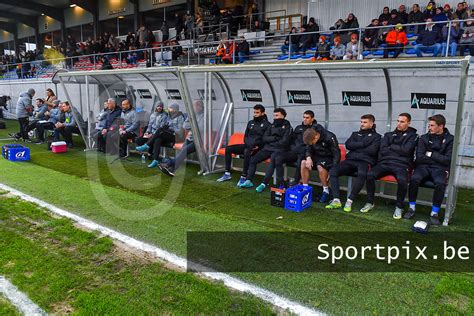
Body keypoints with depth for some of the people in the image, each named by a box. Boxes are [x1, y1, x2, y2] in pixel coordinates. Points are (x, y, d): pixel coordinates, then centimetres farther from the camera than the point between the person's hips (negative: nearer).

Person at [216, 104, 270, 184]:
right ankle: (227, 174, -6)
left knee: (247, 151, -39)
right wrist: (248, 144, -3)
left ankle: (244, 177, -34)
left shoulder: (267, 125, -1)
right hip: (247, 145, 7)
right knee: (228, 148, -7)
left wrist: (258, 146, -19)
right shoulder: (250, 122, 17)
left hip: (257, 148, -7)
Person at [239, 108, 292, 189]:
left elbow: (284, 142, -8)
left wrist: (271, 141, -1)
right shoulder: (272, 126, 19)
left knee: (272, 161, -35)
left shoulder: (287, 126, 3)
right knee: (253, 159, -14)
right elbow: (264, 139, 9)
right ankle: (249, 181, -12)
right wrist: (274, 138, -6)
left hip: (279, 150, -5)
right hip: (267, 148, 6)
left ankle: (264, 184, -36)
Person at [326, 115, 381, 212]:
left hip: (365, 162, -4)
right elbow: (348, 145, 6)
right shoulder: (355, 134, 26)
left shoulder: (376, 136, 14)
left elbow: (372, 151, -6)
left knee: (362, 174, -40)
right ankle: (336, 200, -23)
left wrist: (356, 148, 2)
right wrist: (363, 144, -2)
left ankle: (350, 201, -30)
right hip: (350, 160, 4)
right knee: (333, 171, -23)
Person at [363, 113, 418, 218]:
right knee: (370, 175, -26)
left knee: (402, 180, -36)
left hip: (401, 165, -3)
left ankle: (399, 207, -12)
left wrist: (391, 147, 4)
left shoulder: (413, 136, 12)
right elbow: (382, 150, 7)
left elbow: (406, 150, -5)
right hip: (384, 163, 3)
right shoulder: (388, 135, 22)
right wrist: (398, 150, -1)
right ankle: (370, 203, -8)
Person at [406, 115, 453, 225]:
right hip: (424, 166, 1)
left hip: (440, 168, -1)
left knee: (440, 182, -34)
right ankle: (411, 208, -14)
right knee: (414, 179, -30)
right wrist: (438, 158, -4)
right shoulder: (424, 138, 9)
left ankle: (434, 213, -19)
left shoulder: (450, 139, 5)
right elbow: (419, 158, -2)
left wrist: (431, 154, -3)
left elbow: (448, 160, -5)